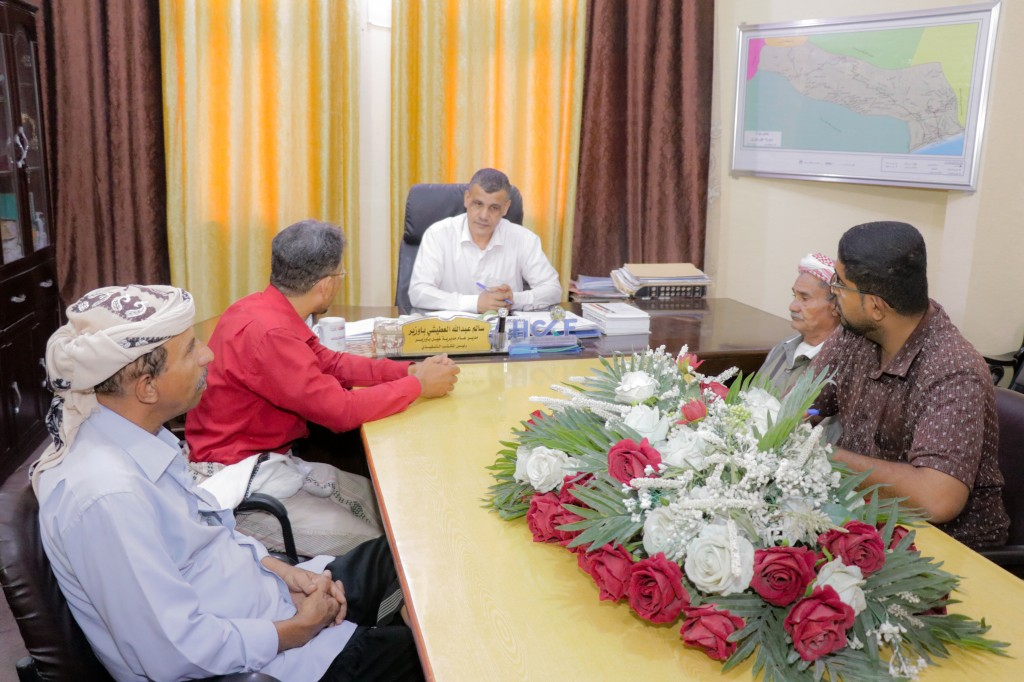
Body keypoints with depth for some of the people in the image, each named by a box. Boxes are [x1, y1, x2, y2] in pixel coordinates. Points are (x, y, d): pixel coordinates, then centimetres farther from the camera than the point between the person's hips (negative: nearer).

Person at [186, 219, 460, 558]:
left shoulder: (264, 308, 2)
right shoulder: (267, 333, -28)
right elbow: (342, 409, -26)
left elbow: (331, 363, 10)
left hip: (269, 460, 10)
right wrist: (419, 385, -13)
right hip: (235, 481, -9)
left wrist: (408, 370, 0)